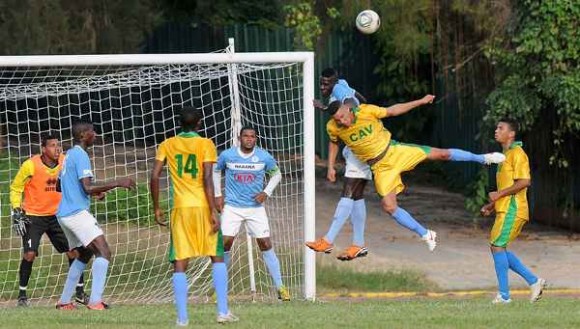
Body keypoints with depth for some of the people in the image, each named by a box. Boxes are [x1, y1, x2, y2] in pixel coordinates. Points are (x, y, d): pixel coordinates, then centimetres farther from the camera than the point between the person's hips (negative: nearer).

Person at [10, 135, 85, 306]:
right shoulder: (31, 165, -17)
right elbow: (15, 188, -6)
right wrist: (17, 212, -12)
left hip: (57, 215, 4)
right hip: (33, 216, -4)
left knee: (73, 251, -2)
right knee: (30, 254, -14)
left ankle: (80, 292, 11)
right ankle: (22, 295, 1)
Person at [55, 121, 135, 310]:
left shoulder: (69, 155, 18)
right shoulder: (80, 156, -12)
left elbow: (58, 187, 28)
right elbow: (88, 188, -21)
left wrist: (92, 193, 29)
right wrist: (117, 184, -18)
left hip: (65, 214, 10)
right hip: (77, 212, -10)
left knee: (84, 254, 23)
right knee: (103, 252, -17)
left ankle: (64, 301, 23)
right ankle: (95, 301, -30)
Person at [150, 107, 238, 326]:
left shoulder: (167, 145, 7)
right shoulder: (205, 144, -1)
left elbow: (155, 176, 0)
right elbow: (207, 179, -10)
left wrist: (157, 208, 8)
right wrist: (213, 211, -10)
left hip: (180, 209, 2)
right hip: (202, 207, -2)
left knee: (180, 264, 3)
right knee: (217, 257, 11)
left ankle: (182, 317, -5)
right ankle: (223, 312, 5)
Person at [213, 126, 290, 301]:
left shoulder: (264, 157, -4)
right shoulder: (227, 155, -4)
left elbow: (276, 174, 12)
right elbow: (215, 171, 15)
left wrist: (266, 192, -3)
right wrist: (217, 195, 9)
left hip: (256, 207, 0)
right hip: (232, 206, 0)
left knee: (266, 245, -5)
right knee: (225, 243, -10)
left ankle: (280, 287, 2)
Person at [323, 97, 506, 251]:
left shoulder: (366, 111, -19)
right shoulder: (333, 128, -14)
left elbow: (393, 111, -4)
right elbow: (334, 143, 11)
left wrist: (421, 102, -2)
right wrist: (330, 167, 7)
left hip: (394, 152, -1)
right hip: (380, 168, 1)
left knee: (439, 154, -1)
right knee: (388, 206, -11)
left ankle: (481, 158, 22)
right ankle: (425, 235, 4)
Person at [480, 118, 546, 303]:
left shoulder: (517, 154, -11)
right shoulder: (506, 155, 20)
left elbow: (525, 182, -22)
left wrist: (499, 194, -18)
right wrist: (492, 205, 18)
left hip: (512, 210, -10)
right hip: (505, 210, 10)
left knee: (497, 246, -11)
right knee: (497, 248, 9)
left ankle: (504, 295, -8)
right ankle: (534, 281, 12)